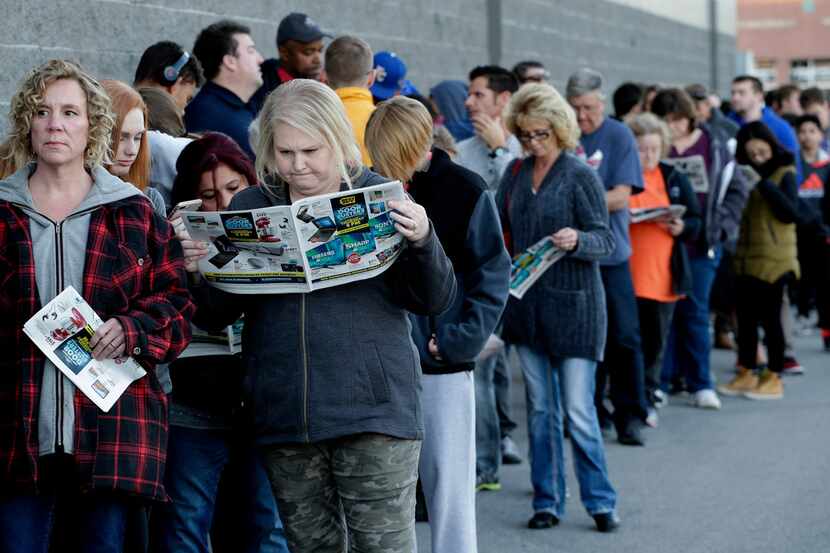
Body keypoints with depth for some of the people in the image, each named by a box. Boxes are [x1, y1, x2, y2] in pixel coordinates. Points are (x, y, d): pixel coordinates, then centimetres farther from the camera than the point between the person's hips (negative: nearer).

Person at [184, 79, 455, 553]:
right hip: (284, 418, 3)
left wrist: (422, 242, -19)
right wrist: (198, 266, -11)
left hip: (373, 408, -3)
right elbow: (215, 317, 8)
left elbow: (435, 302, -1)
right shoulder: (249, 207, 7)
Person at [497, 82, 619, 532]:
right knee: (540, 409, 10)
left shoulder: (580, 175, -8)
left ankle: (600, 501, 7)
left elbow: (605, 239, -10)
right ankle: (547, 501, 18)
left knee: (578, 410, -5)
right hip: (527, 304, 5)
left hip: (573, 304, -5)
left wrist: (577, 240, -29)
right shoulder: (516, 172, 8)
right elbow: (496, 225, 12)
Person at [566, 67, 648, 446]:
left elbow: (620, 197, -7)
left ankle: (630, 416, 6)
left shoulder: (619, 136, 0)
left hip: (609, 252, -2)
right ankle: (589, 412, 16)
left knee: (623, 337, -2)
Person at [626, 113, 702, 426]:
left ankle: (648, 399, 17)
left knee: (656, 339, 7)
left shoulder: (674, 179, 9)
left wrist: (682, 228, -9)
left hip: (663, 275, 3)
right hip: (625, 274, -3)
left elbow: (696, 221, 12)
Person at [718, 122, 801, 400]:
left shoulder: (784, 173, -4)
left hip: (774, 259, -6)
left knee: (769, 317, -1)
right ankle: (746, 374, 18)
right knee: (746, 317, 9)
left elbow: (791, 213, -15)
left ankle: (774, 378, 7)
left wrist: (766, 184, -19)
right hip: (745, 257, 6)